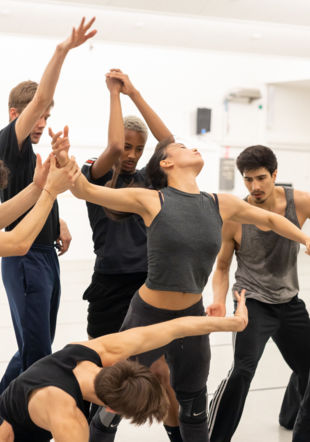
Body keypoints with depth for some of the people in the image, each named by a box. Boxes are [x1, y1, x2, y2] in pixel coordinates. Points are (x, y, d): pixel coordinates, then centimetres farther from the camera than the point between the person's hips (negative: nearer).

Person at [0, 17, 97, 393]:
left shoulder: (32, 154, 16)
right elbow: (39, 97, -24)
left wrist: (58, 224, 11)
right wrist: (62, 51, -30)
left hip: (47, 257, 9)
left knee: (38, 349, 15)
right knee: (36, 355, -9)